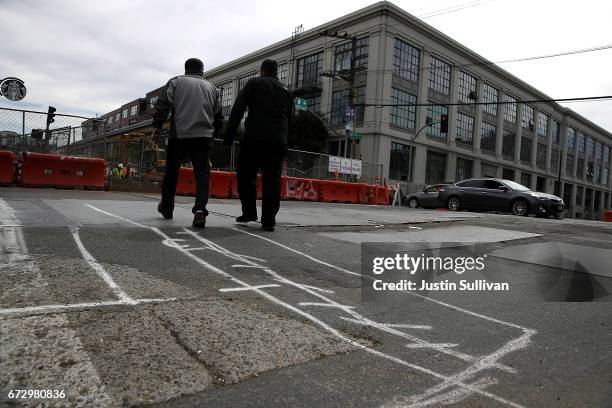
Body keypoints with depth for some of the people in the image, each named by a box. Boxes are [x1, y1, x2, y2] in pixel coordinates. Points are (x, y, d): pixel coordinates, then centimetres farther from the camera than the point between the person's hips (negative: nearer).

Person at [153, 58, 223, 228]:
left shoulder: (176, 82, 10)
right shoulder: (212, 88, 17)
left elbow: (162, 105, -2)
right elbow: (219, 117, 15)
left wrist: (157, 126, 5)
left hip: (179, 135, -1)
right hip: (203, 137, 1)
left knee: (171, 171, 14)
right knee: (202, 173, -1)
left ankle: (166, 208, 27)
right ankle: (200, 209, -20)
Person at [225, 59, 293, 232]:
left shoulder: (254, 83, 10)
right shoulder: (286, 90, 22)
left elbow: (237, 109, 0)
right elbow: (289, 117, 19)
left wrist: (229, 135, -2)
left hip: (254, 138, -3)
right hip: (278, 142, 3)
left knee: (246, 175, 10)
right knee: (272, 180, 2)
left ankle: (249, 212, 8)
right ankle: (268, 220, -1)